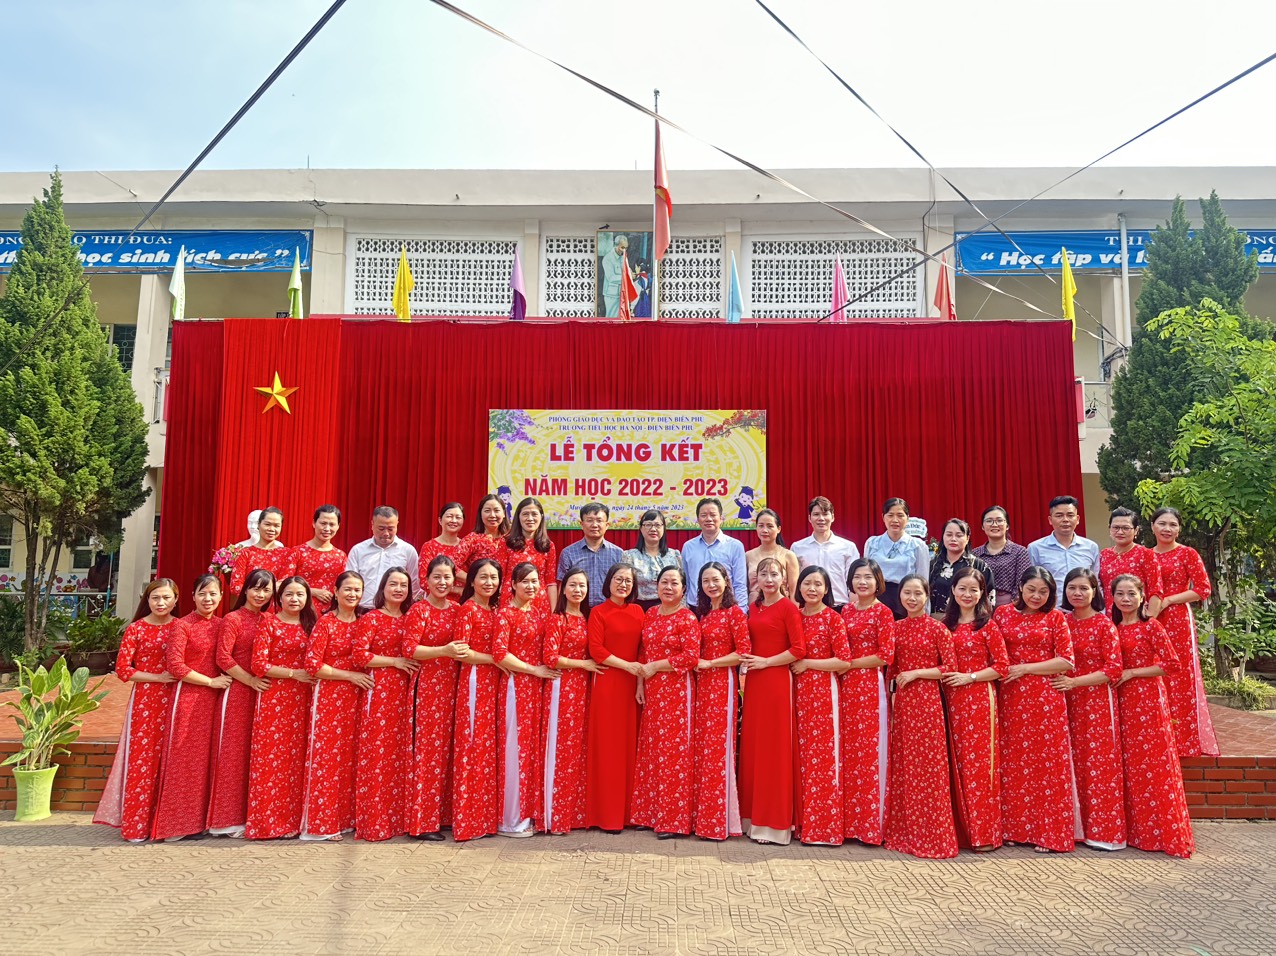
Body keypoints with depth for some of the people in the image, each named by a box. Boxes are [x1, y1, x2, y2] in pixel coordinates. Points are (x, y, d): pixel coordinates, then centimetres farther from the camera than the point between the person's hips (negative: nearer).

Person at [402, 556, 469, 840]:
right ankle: (422, 822, 6)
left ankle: (442, 814, 20)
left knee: (446, 749, 9)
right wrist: (444, 651, -23)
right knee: (427, 749, -3)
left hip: (452, 685, 6)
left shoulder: (456, 609, 12)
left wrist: (464, 651, 1)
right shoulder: (419, 610, -6)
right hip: (427, 685, -6)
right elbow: (409, 649, -14)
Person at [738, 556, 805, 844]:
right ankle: (755, 817, 19)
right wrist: (747, 663, 5)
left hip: (777, 681, -7)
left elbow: (798, 650, -13)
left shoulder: (788, 608, -7)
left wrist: (765, 662, -14)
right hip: (753, 682, 7)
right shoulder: (753, 609, 13)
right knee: (752, 745, 9)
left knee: (775, 747, -1)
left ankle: (776, 822, 8)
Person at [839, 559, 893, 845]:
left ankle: (871, 824, 9)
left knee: (870, 752, -1)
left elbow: (886, 656, -11)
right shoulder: (846, 610, 12)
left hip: (871, 686, -5)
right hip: (846, 686, 5)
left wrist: (849, 664, -11)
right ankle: (849, 819, 17)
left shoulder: (883, 612, -5)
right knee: (847, 751, 7)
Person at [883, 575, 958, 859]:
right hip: (902, 701, 5)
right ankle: (904, 831, 20)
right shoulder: (896, 627, 10)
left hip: (927, 700, -5)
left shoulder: (937, 628, -5)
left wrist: (916, 673, -14)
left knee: (927, 765, -2)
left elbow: (950, 667, -8)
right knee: (903, 765, 9)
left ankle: (932, 835, 8)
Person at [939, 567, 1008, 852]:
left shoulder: (987, 626, -4)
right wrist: (943, 676, -1)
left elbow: (1002, 666, -6)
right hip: (952, 699, 5)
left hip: (979, 698, -5)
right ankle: (962, 828, 17)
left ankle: (984, 833, 6)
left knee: (978, 762, -3)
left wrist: (968, 677, -14)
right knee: (956, 762, 8)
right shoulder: (946, 624, 9)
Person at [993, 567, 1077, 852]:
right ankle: (1014, 827, 16)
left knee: (1046, 763, 0)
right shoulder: (1003, 614, 8)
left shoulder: (1055, 617, 3)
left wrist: (1025, 668, -9)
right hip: (1011, 698, 2)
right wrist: (1002, 672, -5)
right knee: (1013, 762, 5)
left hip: (1046, 698, -2)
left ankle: (1049, 832, 9)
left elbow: (1066, 661, -4)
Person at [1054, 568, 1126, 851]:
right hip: (1069, 702, 5)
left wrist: (1074, 682, -16)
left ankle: (1106, 831, 7)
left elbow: (1113, 670, -12)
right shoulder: (1063, 622, 8)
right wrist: (1059, 682, -1)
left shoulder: (1104, 624, -6)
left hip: (1097, 702, -4)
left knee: (1099, 765, -1)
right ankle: (1080, 826, 16)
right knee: (1075, 765, 7)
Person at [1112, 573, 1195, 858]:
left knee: (1154, 764, -4)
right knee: (1132, 765, 10)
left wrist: (1131, 673, -14)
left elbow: (1172, 663, -13)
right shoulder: (1114, 629, 10)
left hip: (1148, 699, -6)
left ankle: (1165, 832, 4)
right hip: (1123, 701, 6)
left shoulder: (1151, 626, -7)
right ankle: (1137, 831, 18)